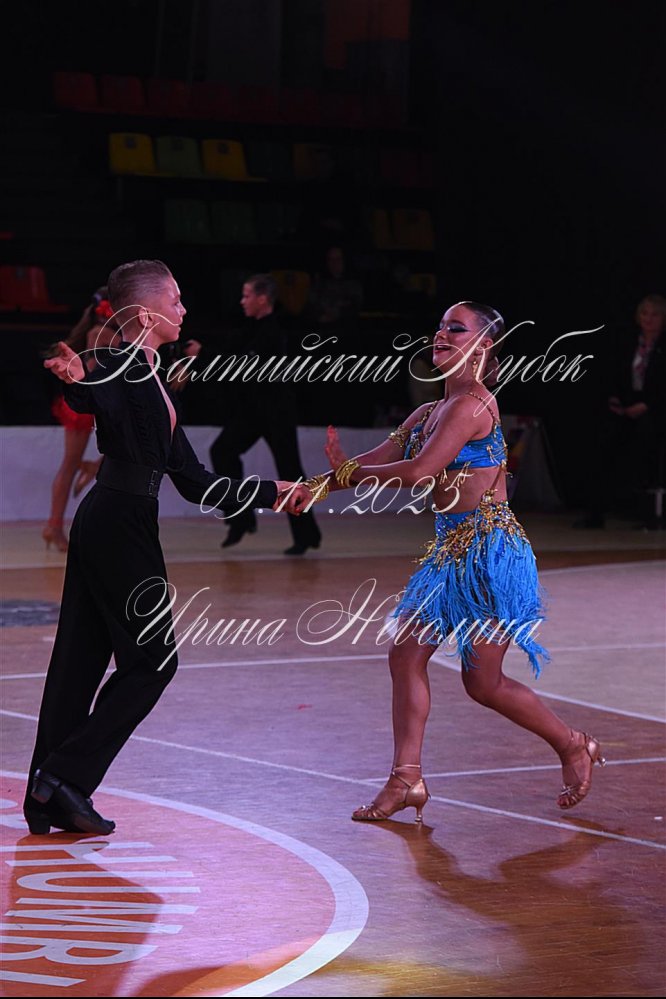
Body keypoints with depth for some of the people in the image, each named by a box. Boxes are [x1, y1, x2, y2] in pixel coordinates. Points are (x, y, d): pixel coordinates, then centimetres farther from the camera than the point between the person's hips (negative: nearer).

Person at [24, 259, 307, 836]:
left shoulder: (152, 381, 17)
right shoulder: (123, 367, -11)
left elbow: (194, 482, 18)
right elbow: (97, 401, -29)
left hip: (108, 524, 9)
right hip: (120, 524, -9)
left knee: (81, 662, 9)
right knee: (153, 658, -3)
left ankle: (50, 799, 12)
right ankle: (65, 775, -5)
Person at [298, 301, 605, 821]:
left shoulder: (473, 403, -16)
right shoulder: (428, 413, 13)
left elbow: (420, 471, -23)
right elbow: (377, 461, 9)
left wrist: (346, 472, -11)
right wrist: (312, 487, -5)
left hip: (489, 550, -9)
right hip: (451, 551, 9)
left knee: (484, 681, -2)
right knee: (406, 656, 2)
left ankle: (574, 747, 18)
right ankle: (406, 779, 7)